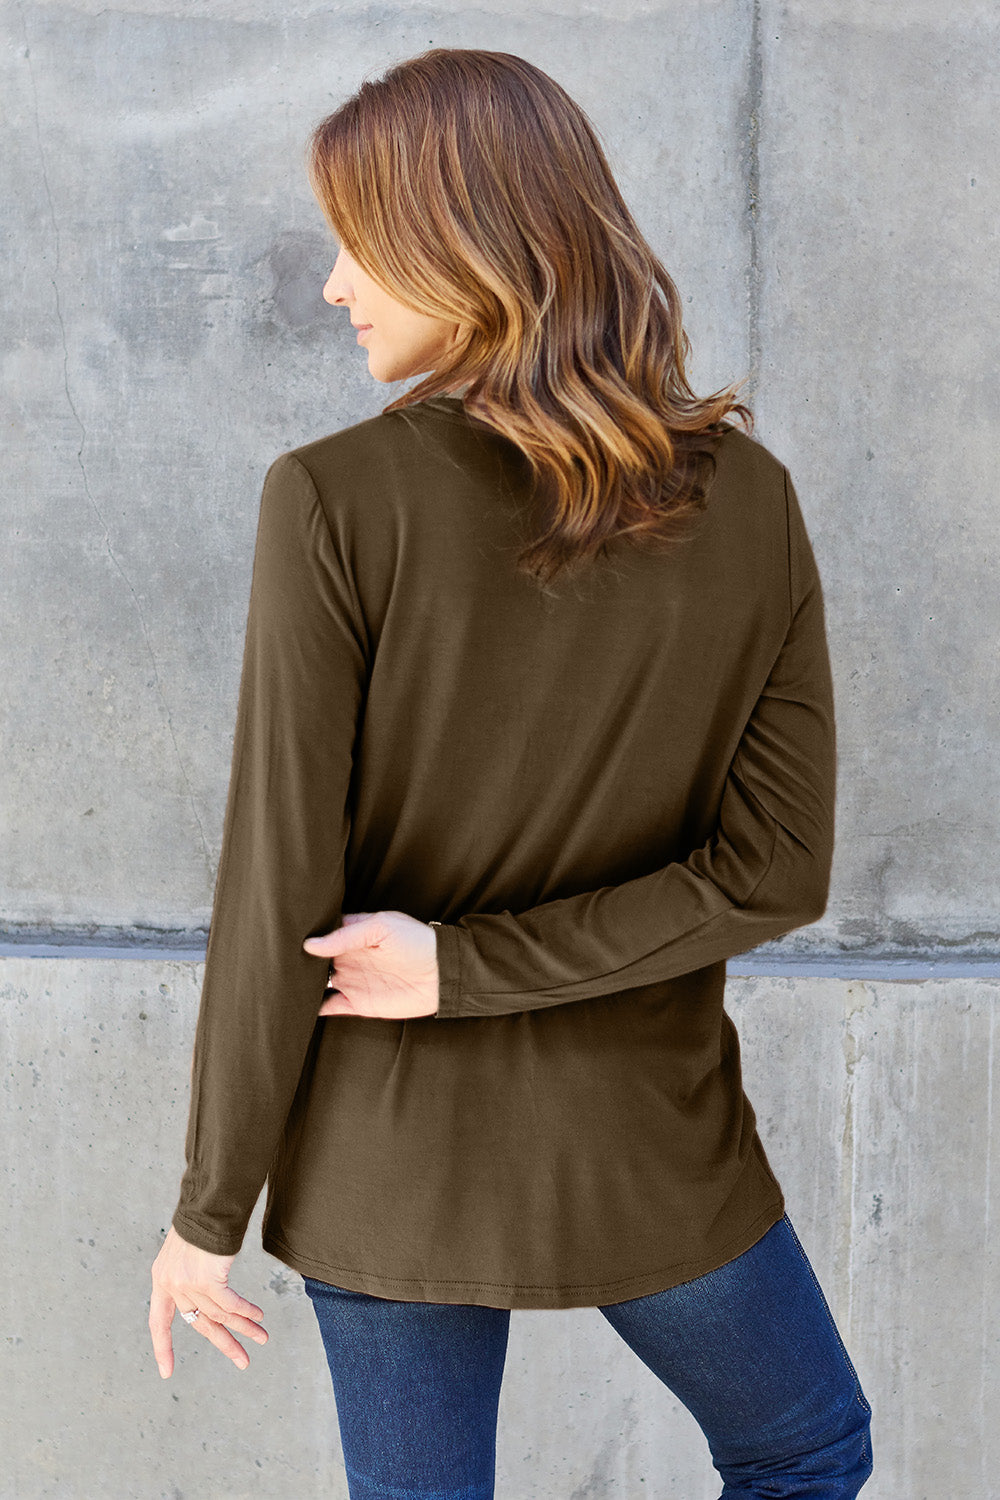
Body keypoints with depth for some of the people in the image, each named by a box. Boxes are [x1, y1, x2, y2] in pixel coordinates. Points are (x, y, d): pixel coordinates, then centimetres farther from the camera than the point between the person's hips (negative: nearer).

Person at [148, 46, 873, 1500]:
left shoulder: (337, 503, -18)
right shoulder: (749, 499, -8)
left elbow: (279, 896, -16)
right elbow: (782, 865, -11)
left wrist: (210, 1210, -5)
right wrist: (467, 966, -11)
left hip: (392, 1153, -1)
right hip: (651, 1150, 1)